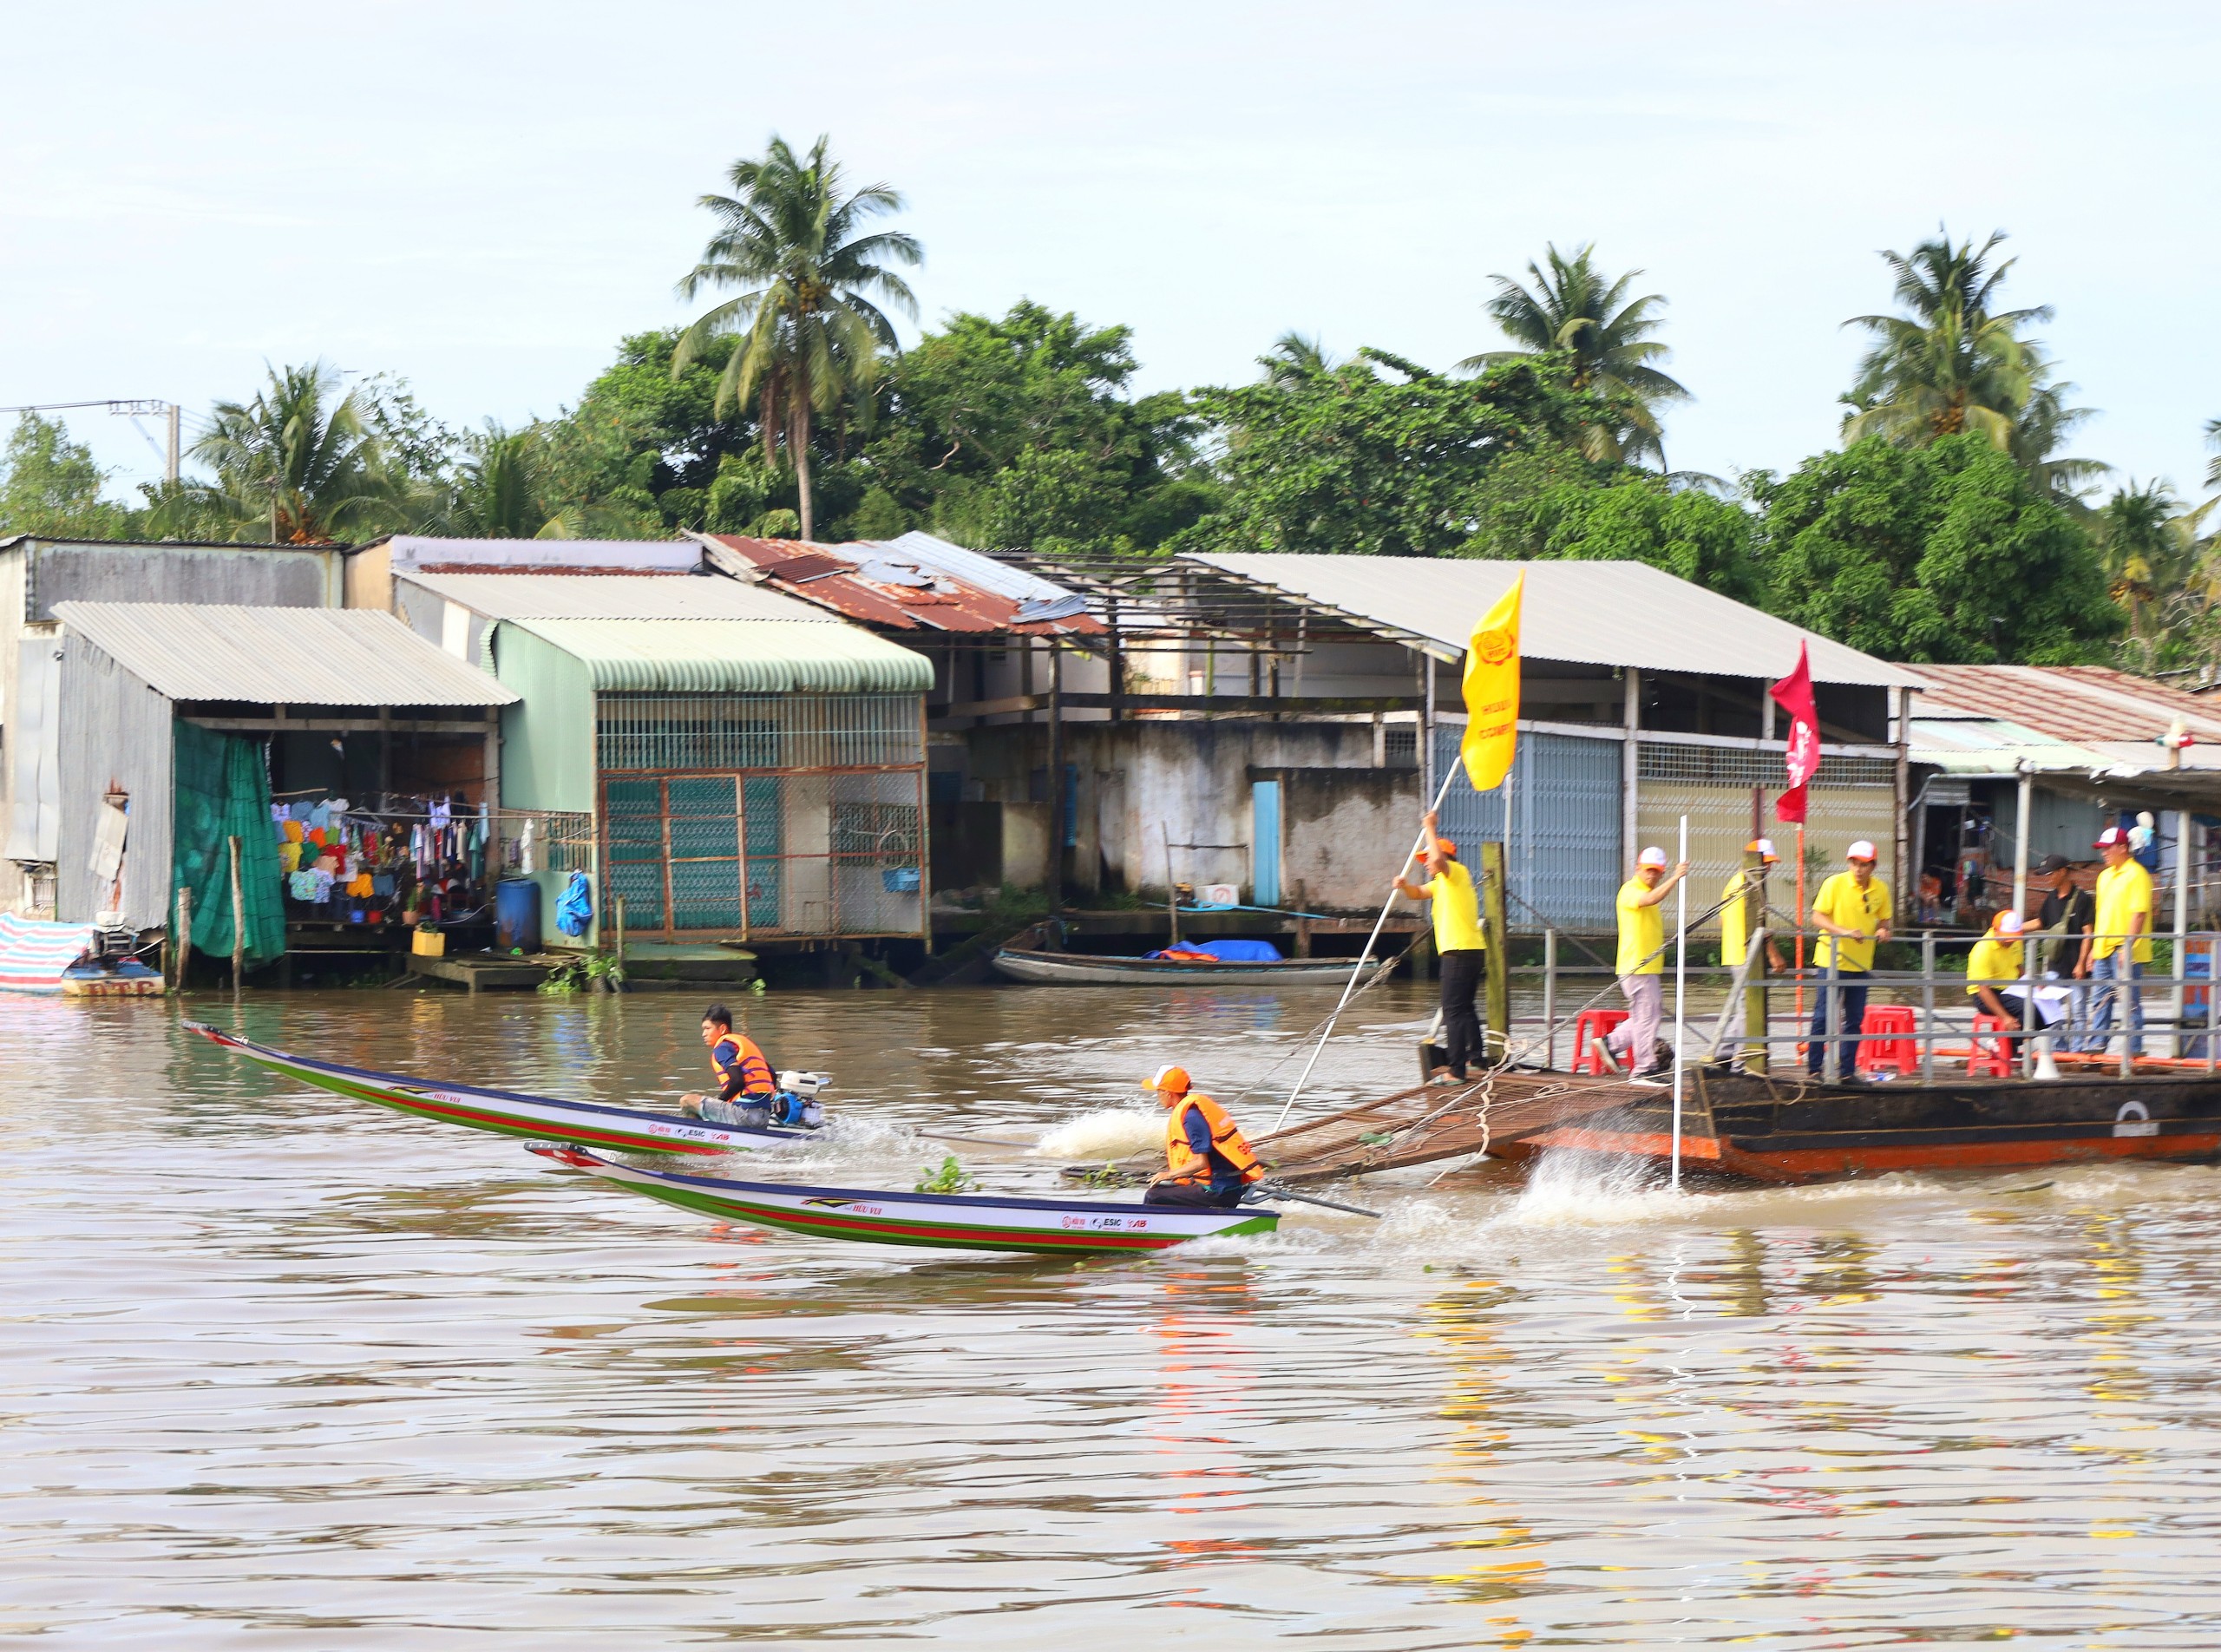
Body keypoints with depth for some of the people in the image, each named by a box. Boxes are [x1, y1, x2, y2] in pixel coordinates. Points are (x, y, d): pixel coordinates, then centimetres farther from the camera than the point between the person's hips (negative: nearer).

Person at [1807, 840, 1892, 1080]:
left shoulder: (1881, 889, 5)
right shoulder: (1835, 883, -8)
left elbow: (1883, 920, 18)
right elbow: (1817, 917, -10)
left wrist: (1883, 930, -6)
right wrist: (1844, 931, -25)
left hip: (1861, 963, 4)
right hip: (1832, 959, -4)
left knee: (1854, 1020, 7)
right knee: (1823, 1016, -4)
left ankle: (1847, 1071, 13)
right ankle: (1814, 1068, 1)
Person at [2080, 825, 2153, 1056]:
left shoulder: (2136, 874, -9)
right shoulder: (2105, 876, 17)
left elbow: (2139, 914, -16)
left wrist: (2128, 947, -22)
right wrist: (2093, 949, 20)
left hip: (2125, 951, -9)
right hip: (2103, 950, 9)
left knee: (2130, 1001, -6)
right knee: (2100, 1001, 9)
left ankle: (2134, 1049, -4)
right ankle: (2097, 1046, 13)